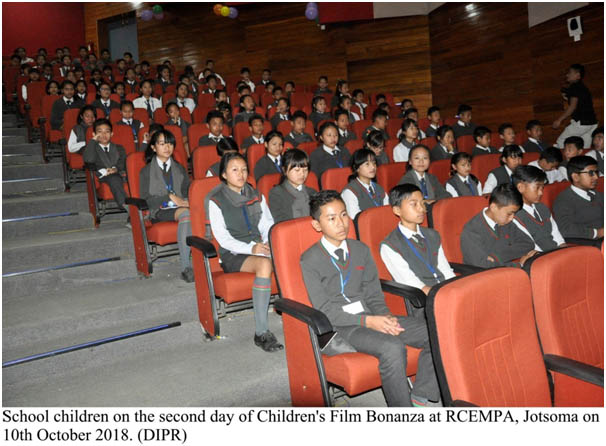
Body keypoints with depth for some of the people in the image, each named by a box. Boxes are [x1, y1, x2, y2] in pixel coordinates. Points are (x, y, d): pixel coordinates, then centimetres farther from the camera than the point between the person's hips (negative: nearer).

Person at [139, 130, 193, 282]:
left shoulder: (180, 168, 26)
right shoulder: (146, 171, 14)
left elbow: (188, 192, 20)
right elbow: (145, 200, 3)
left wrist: (185, 202, -4)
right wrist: (170, 197, -9)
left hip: (181, 207, 3)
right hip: (159, 211, -3)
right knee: (185, 213, -37)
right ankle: (186, 267, -40)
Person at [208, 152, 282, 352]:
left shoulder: (257, 196, 17)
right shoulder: (216, 201, 2)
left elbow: (268, 225, 13)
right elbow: (223, 238, -6)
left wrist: (270, 244, -10)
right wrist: (250, 248, -20)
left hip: (259, 248, 4)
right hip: (233, 253, -4)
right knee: (264, 264, -36)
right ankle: (261, 332, -32)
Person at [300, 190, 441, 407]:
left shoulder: (361, 250, 13)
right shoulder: (310, 261, -5)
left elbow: (374, 295, 13)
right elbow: (325, 310, -10)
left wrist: (386, 317, -9)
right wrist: (367, 321, -20)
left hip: (371, 318, 6)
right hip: (339, 327, -6)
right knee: (392, 347, -33)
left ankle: (423, 397, 2)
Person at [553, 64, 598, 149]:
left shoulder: (575, 87, -6)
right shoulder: (582, 87, 21)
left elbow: (573, 106, -15)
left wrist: (559, 120, -13)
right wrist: (567, 98, 20)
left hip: (581, 122, -9)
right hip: (592, 122, 9)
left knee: (560, 142, 0)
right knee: (585, 148, 10)